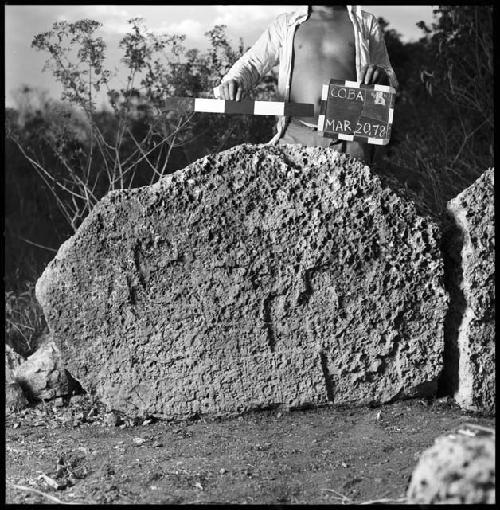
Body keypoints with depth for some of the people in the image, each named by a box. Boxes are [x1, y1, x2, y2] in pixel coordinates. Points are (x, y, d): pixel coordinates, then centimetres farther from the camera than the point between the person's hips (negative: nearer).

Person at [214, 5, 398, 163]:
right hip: (294, 136, 1)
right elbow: (252, 63, 13)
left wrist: (381, 76, -6)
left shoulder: (366, 23, 16)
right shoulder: (285, 24, 17)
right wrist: (233, 81, -11)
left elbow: (390, 83, 19)